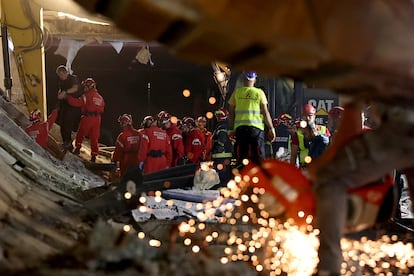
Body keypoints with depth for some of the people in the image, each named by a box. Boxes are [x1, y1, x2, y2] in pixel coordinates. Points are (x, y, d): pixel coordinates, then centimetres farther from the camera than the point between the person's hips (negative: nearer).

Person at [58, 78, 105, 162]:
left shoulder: (87, 96, -8)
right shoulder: (100, 97, 13)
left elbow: (77, 102, -16)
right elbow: (102, 108, 13)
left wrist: (67, 96, -11)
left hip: (87, 118, -5)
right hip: (97, 119, 5)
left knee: (80, 134, 17)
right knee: (94, 137, 9)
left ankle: (78, 148, 16)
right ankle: (94, 155, 9)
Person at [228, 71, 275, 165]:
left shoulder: (236, 92, 6)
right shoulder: (259, 92, 2)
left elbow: (231, 113, 8)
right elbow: (265, 112, -1)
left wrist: (231, 128, 17)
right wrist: (271, 128, 5)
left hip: (240, 127, 2)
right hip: (256, 127, -2)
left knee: (241, 157, 7)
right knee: (258, 156, 3)